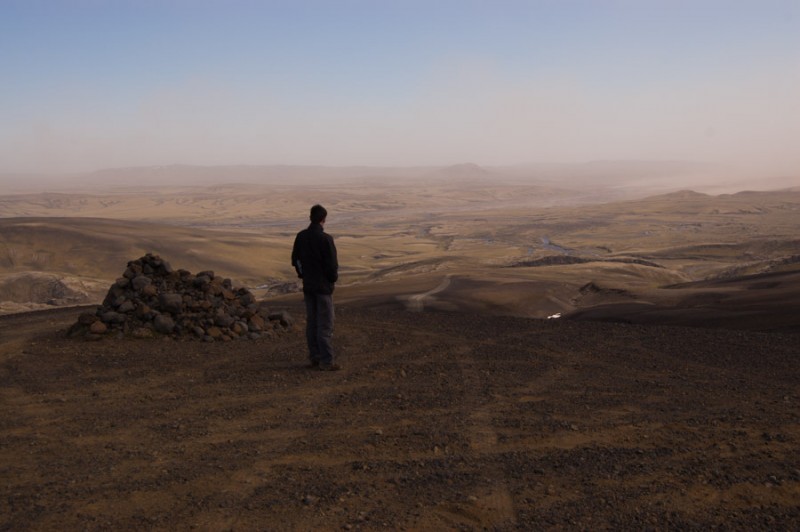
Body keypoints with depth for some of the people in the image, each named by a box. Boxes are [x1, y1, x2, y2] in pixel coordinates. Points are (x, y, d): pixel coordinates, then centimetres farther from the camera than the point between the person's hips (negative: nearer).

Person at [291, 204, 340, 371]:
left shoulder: (301, 236, 1)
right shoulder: (325, 239, -18)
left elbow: (295, 259, 8)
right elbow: (332, 264, -17)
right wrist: (333, 279, 1)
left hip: (308, 286, 6)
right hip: (323, 286, -6)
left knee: (312, 322, 13)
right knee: (325, 325, -2)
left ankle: (314, 358, 19)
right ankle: (326, 362, 0)